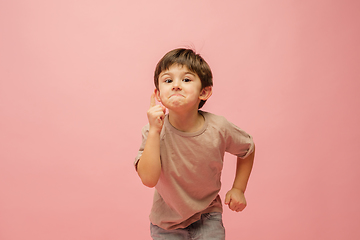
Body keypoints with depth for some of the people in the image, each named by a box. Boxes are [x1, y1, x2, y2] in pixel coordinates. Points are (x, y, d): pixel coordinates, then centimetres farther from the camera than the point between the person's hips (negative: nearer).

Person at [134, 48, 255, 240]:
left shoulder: (218, 129, -17)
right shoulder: (155, 132, -20)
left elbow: (248, 149, 3)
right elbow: (148, 179, -32)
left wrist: (238, 189, 1)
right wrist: (154, 131, -35)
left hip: (207, 218, 0)